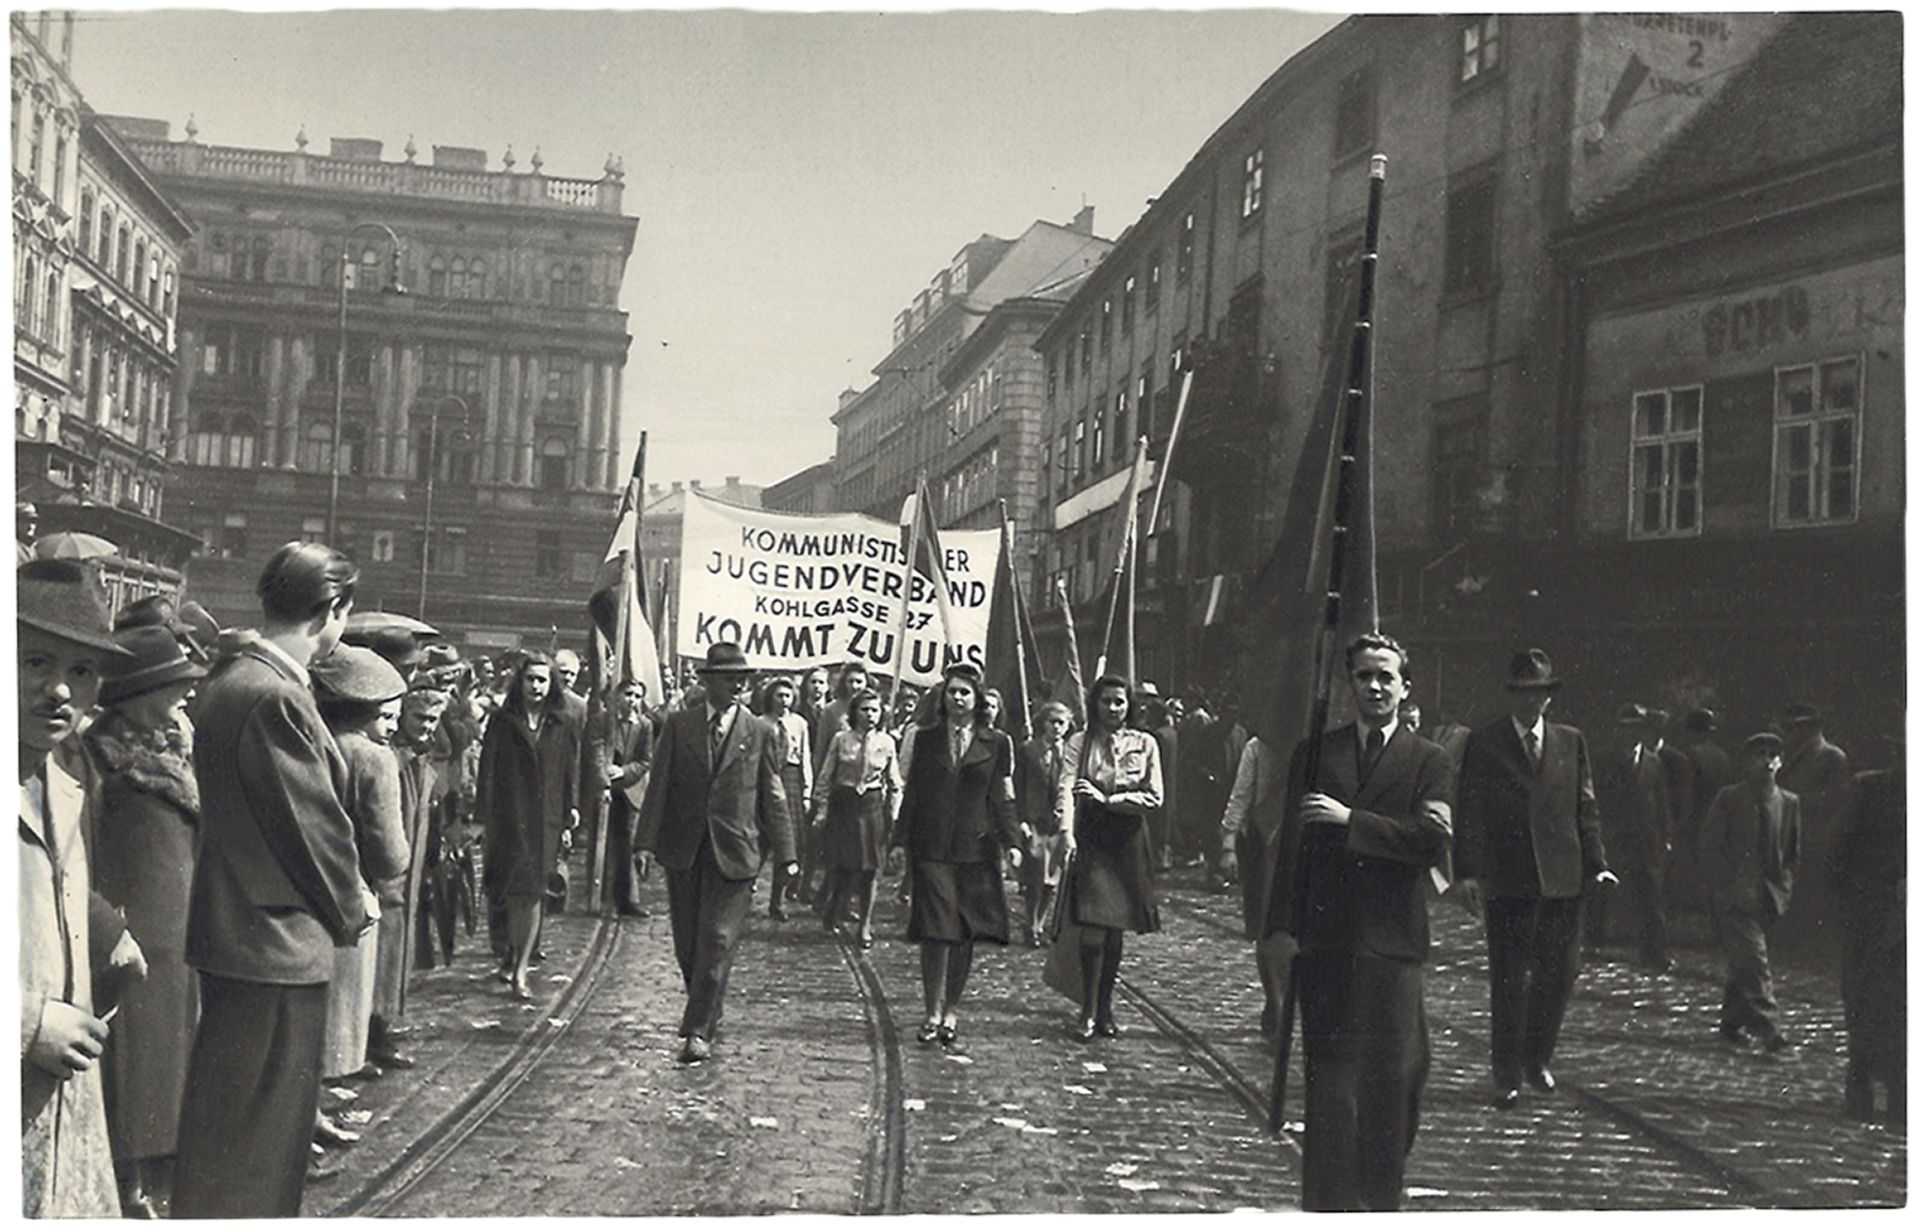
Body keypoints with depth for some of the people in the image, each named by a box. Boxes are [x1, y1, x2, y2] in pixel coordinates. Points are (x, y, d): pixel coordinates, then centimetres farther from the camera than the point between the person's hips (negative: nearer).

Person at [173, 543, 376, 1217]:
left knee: (223, 1123, 21)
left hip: (228, 929, 10)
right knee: (262, 1131, 2)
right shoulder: (278, 699, -22)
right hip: (277, 940, -10)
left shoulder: (229, 678, 9)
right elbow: (315, 824, -18)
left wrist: (345, 894, 11)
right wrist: (352, 905, -1)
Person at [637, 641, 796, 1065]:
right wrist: (648, 841, -4)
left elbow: (773, 797, 4)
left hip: (734, 852, -2)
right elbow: (659, 786, 3)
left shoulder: (762, 733, 3)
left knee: (717, 939, -6)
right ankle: (702, 1009, 31)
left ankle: (699, 1030, 1)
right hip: (683, 850, 2)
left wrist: (785, 855, 0)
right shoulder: (678, 726, 4)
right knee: (686, 942, 9)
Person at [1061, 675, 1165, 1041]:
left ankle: (1105, 1008, 19)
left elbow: (1155, 796, -1)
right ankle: (1088, 1012, -3)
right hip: (1091, 839, -2)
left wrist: (1108, 798, -11)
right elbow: (1068, 789, -12)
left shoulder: (1144, 744, 4)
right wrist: (1068, 832, -28)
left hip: (1128, 842, 2)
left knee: (1116, 929, 6)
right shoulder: (1080, 743, 1)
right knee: (1093, 926, -10)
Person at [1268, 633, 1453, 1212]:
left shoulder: (1429, 762, 6)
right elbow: (1291, 844, 9)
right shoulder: (1314, 752, 11)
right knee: (1329, 1076, 2)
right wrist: (1282, 928, 5)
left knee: (1394, 1074, 1)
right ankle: (1328, 1201, 9)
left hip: (1391, 941, -1)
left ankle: (1380, 1197, 15)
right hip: (1325, 941, 1)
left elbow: (1434, 839, -9)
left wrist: (1351, 819, -13)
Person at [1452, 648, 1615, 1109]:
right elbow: (1469, 813, -2)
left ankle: (1536, 1058, 27)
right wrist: (1466, 872, -9)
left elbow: (1586, 806, 12)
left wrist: (1596, 863, 3)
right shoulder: (1483, 744, 2)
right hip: (1506, 880, -3)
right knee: (1508, 979, 0)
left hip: (1562, 878, 3)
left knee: (1561, 972, 6)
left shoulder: (1571, 742, 12)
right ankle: (1506, 1075, 9)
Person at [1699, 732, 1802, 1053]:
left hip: (1770, 897, 4)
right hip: (1736, 894, -4)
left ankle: (1731, 1025, 20)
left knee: (1742, 964, 9)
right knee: (1752, 960, -13)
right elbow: (1709, 847, -3)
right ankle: (1767, 1029, -14)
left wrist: (1784, 887, 1)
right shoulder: (1729, 799, -2)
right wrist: (1729, 884, -11)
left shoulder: (1789, 803, 7)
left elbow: (1794, 851, 12)